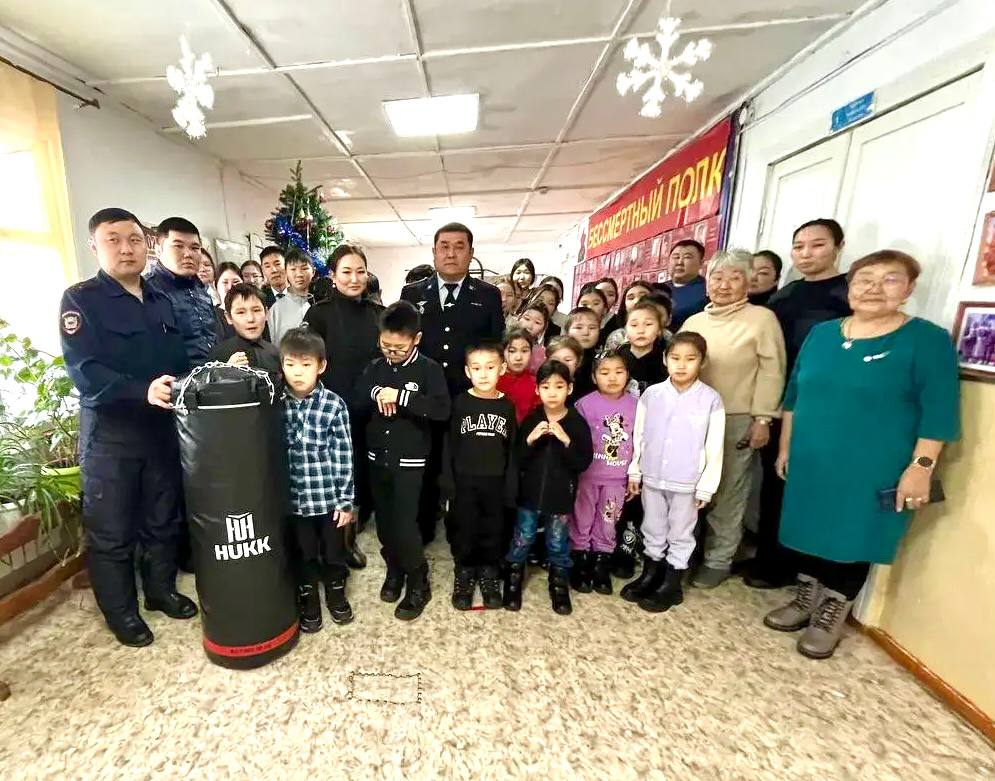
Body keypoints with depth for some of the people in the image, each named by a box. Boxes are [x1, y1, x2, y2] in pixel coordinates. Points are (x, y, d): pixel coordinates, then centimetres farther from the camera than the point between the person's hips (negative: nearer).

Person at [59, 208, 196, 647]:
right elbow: (83, 372, -19)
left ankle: (161, 590, 35)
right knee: (112, 533, 8)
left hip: (162, 430, 5)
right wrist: (143, 391, -33)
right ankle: (121, 613, 27)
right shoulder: (80, 300, -7)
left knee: (164, 520, 16)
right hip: (109, 437, -5)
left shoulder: (161, 301, 10)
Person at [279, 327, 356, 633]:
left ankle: (336, 593, 42)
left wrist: (346, 500, -7)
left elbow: (344, 456, -8)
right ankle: (308, 600, 41)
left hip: (329, 495, -1)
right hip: (294, 497, 2)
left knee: (333, 550, 17)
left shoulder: (334, 405, -11)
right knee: (302, 554, 18)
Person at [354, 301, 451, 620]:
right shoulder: (375, 367, 5)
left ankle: (418, 584, 18)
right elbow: (354, 403, 5)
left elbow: (442, 410, -21)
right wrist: (375, 394, -15)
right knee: (384, 522, 14)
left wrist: (402, 397, -27)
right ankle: (394, 571, 37)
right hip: (377, 458, 5)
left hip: (410, 461, -5)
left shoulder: (429, 369, -9)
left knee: (404, 524, -3)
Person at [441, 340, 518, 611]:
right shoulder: (460, 403, -5)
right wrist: (448, 482, -7)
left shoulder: (507, 406, -2)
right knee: (463, 531, 10)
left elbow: (512, 449, 1)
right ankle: (464, 575, 31)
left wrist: (511, 487, -2)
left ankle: (489, 575, 33)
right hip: (464, 481, -1)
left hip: (495, 482, 1)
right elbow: (449, 445, -3)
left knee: (493, 531, 12)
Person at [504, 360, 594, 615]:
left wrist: (566, 441, -25)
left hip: (561, 496, -1)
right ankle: (513, 584, 35)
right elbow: (515, 459, -6)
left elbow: (584, 462, -11)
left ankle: (559, 586, 37)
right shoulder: (530, 420, -5)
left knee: (558, 544, 15)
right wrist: (530, 439, -23)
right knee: (521, 541, 13)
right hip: (530, 493, 1)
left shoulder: (577, 423, -8)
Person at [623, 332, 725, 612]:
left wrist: (706, 486, -5)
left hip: (687, 482, -2)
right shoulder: (651, 394, -5)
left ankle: (671, 585, 31)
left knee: (680, 535, 15)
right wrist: (634, 473, 5)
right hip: (652, 478, 2)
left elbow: (714, 448, -6)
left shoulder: (711, 399, -10)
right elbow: (639, 437, 3)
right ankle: (650, 575, 37)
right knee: (652, 530, 18)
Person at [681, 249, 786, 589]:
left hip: (737, 421, -4)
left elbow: (771, 372, -6)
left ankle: (718, 560, 22)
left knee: (727, 495, 6)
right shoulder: (693, 321, 11)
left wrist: (762, 419, -10)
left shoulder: (762, 318, -3)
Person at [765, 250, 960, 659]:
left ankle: (831, 616, 29)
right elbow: (794, 394, 9)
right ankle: (805, 600, 35)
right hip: (811, 462, 4)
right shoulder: (821, 334, 5)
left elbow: (939, 411, -8)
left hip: (873, 471, -4)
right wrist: (785, 447, 8)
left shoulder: (927, 339, -7)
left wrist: (920, 467, -14)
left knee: (852, 542, 9)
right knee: (810, 533, 14)